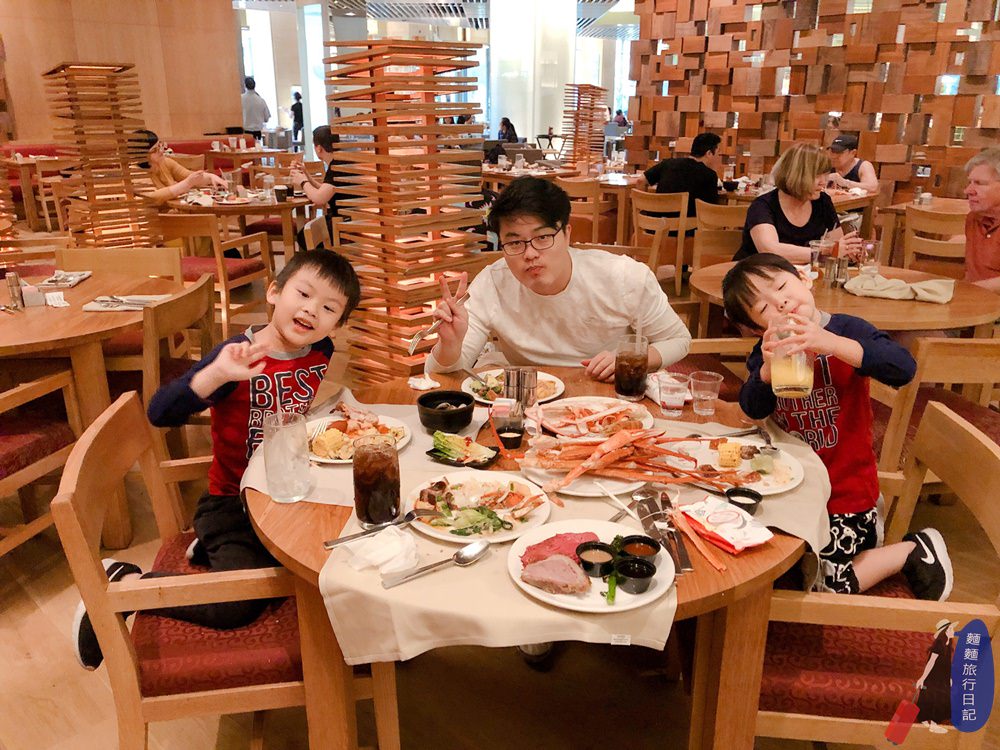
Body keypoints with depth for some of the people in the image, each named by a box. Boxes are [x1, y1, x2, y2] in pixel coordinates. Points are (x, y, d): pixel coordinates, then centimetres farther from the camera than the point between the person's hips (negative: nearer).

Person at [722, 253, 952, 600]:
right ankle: (864, 533, 33)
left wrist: (830, 343, -44)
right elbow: (754, 410, -14)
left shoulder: (846, 331, -16)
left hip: (845, 491, -6)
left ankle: (913, 551, 17)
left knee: (820, 588, -6)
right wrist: (766, 368, -34)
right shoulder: (767, 352, -2)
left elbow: (904, 368, -33)